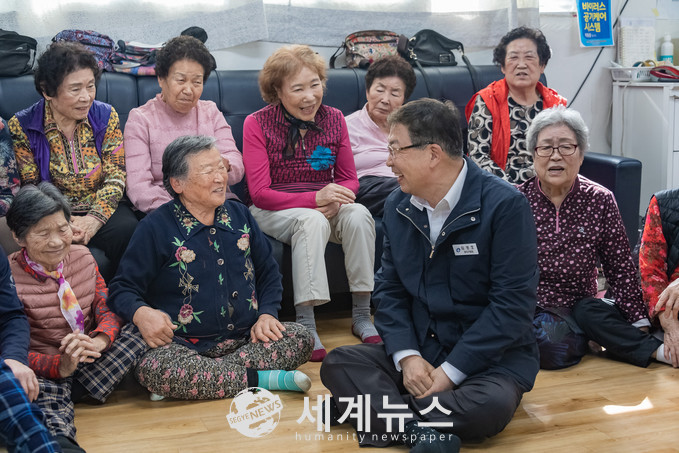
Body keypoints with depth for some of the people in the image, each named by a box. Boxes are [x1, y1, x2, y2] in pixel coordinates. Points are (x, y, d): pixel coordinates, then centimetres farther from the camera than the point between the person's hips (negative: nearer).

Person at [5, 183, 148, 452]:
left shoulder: (82, 257, 7)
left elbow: (108, 308, 5)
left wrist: (99, 341, -20)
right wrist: (60, 366, -28)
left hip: (90, 362, 6)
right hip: (45, 370, -5)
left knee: (141, 330, -18)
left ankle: (77, 391, -18)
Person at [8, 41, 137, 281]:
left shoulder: (106, 116, 4)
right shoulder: (22, 126, -3)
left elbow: (116, 176, -1)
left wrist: (94, 219, -19)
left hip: (102, 209, 3)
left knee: (127, 230, -32)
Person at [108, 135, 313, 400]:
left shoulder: (239, 215, 12)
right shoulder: (155, 228, -2)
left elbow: (268, 272, 21)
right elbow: (123, 288, -3)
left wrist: (267, 314, 3)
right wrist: (141, 313, -26)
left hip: (244, 338, 4)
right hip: (184, 344, -4)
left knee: (301, 338, -20)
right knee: (151, 370, -35)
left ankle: (205, 377, -25)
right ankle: (261, 379, -28)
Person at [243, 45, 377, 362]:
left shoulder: (334, 119, 4)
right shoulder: (257, 124, -7)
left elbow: (349, 180, 8)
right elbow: (259, 193, -12)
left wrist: (334, 198, -18)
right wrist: (314, 198, -26)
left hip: (323, 205, 4)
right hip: (272, 210, -4)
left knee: (358, 215, -28)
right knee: (313, 221, -36)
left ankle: (361, 316, -18)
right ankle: (305, 324, -33)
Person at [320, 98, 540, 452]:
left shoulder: (505, 206, -16)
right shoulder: (397, 206, 4)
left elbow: (512, 303, -18)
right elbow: (389, 288, 6)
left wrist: (450, 372, -20)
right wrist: (406, 355, -12)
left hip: (490, 358, -5)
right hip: (418, 352, 5)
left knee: (491, 407, -35)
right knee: (338, 364, -15)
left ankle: (375, 410, -21)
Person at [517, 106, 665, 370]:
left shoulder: (600, 201, -1)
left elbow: (620, 268, 0)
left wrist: (639, 324, -6)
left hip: (580, 307, 1)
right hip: (528, 309, -1)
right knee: (555, 346, -31)